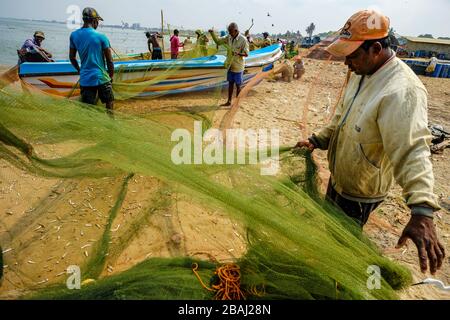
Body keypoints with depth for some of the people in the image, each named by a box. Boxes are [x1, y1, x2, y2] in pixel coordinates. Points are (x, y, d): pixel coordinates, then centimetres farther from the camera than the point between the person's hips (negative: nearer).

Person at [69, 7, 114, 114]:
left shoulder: (74, 35, 4)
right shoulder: (101, 37, -7)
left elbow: (72, 57, 12)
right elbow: (109, 60, -4)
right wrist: (111, 76, 9)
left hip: (85, 79, 3)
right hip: (101, 77, -3)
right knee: (109, 103, 17)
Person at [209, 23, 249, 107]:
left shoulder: (243, 40, -16)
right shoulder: (229, 37, 1)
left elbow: (246, 54, -15)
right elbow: (218, 41, 9)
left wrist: (238, 53, -33)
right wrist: (212, 33, -7)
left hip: (238, 66, -6)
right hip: (230, 65, 6)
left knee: (238, 85, 5)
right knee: (230, 83, 14)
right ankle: (229, 102, 25)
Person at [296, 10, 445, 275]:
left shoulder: (402, 90, -30)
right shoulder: (361, 74, 0)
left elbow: (412, 150, -40)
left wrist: (422, 211, -49)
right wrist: (317, 141, 1)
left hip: (360, 193, -8)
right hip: (339, 178, 9)